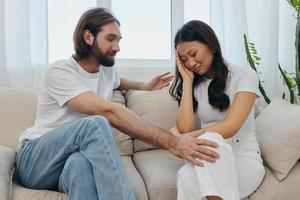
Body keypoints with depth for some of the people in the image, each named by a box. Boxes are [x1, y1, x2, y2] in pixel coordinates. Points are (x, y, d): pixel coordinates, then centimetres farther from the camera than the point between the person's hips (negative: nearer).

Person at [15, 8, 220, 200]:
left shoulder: (108, 69, 8)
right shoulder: (59, 73, -18)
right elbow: (109, 112, -33)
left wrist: (145, 86, 25)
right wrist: (172, 143, -38)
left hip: (79, 157, 5)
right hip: (35, 160, -5)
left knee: (81, 164, -37)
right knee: (96, 123, -36)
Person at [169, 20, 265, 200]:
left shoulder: (244, 75, -4)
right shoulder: (194, 85, 9)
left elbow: (229, 128, -16)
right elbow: (184, 128, -8)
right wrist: (187, 80, -4)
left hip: (244, 160, -2)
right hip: (211, 161, 2)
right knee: (187, 176, -34)